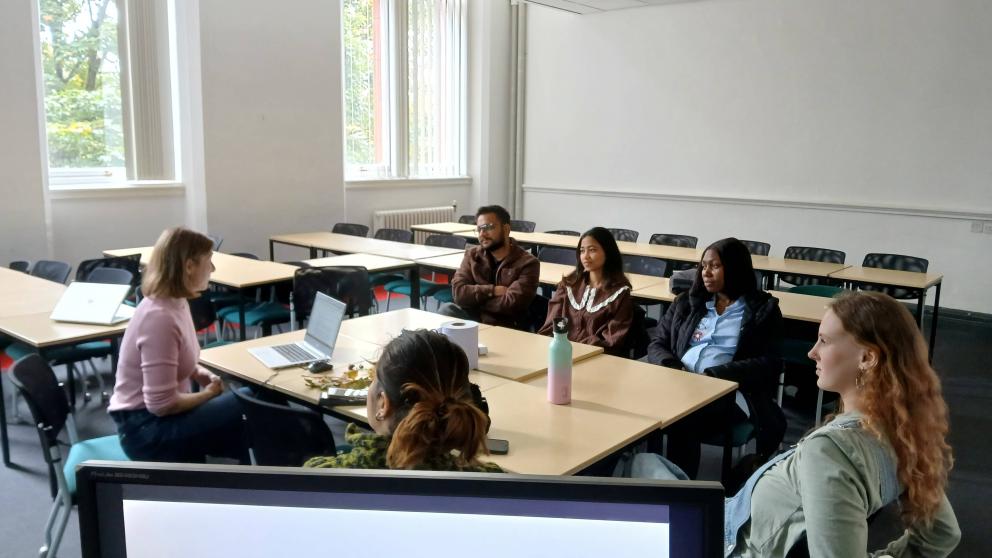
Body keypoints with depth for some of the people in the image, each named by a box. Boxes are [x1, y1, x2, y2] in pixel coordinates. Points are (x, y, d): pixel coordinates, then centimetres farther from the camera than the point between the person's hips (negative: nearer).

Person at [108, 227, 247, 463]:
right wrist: (208, 394, -10)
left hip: (157, 416, 9)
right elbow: (161, 404, -25)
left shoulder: (176, 303, 3)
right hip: (144, 427, -9)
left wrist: (202, 375, 1)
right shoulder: (160, 317, -25)